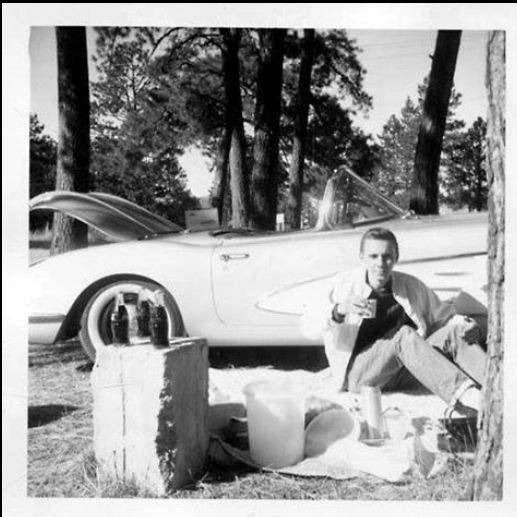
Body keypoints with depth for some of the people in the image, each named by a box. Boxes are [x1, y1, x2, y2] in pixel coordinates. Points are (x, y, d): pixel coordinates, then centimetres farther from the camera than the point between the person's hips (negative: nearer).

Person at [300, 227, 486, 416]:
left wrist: (466, 324, -9)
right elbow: (308, 327, -11)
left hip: (405, 375, 4)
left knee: (455, 332, -16)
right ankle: (463, 395, -46)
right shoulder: (346, 285, -1)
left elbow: (444, 316, 16)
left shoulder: (411, 286, 7)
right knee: (403, 335, -31)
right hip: (357, 372, -3)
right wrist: (339, 311, -32)